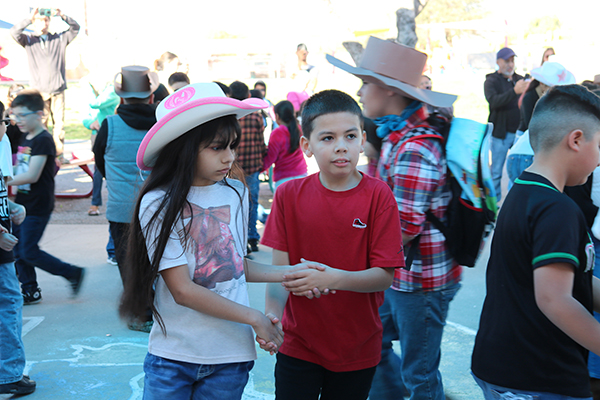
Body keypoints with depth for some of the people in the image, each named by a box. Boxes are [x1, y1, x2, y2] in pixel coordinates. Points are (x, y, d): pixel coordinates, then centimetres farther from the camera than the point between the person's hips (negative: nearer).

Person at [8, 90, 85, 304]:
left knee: (29, 253, -6)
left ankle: (74, 274, 7)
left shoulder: (43, 140, -17)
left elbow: (31, 175, -23)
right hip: (22, 204, 9)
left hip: (38, 207, -9)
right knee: (17, 250, 11)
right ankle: (30, 291, 22)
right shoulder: (25, 137, 11)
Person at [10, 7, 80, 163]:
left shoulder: (59, 39, 13)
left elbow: (75, 28, 12)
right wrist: (29, 19, -15)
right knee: (40, 124, -3)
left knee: (59, 123, -1)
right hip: (39, 90, -2)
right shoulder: (28, 39, 8)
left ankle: (59, 154, 6)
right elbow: (14, 32, -8)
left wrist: (63, 16, -3)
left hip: (58, 89, 2)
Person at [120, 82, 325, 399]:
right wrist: (255, 318, -14)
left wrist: (289, 273, 3)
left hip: (230, 358, 3)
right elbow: (182, 289, -15)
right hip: (172, 357, -3)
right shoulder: (158, 205, -11)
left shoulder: (236, 194, 2)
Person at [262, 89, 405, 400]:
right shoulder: (289, 194, -4)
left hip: (357, 350, -1)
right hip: (298, 346, 1)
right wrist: (272, 313, -24)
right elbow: (280, 268, -6)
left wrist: (335, 278, -30)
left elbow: (384, 275, -13)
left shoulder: (378, 196, -10)